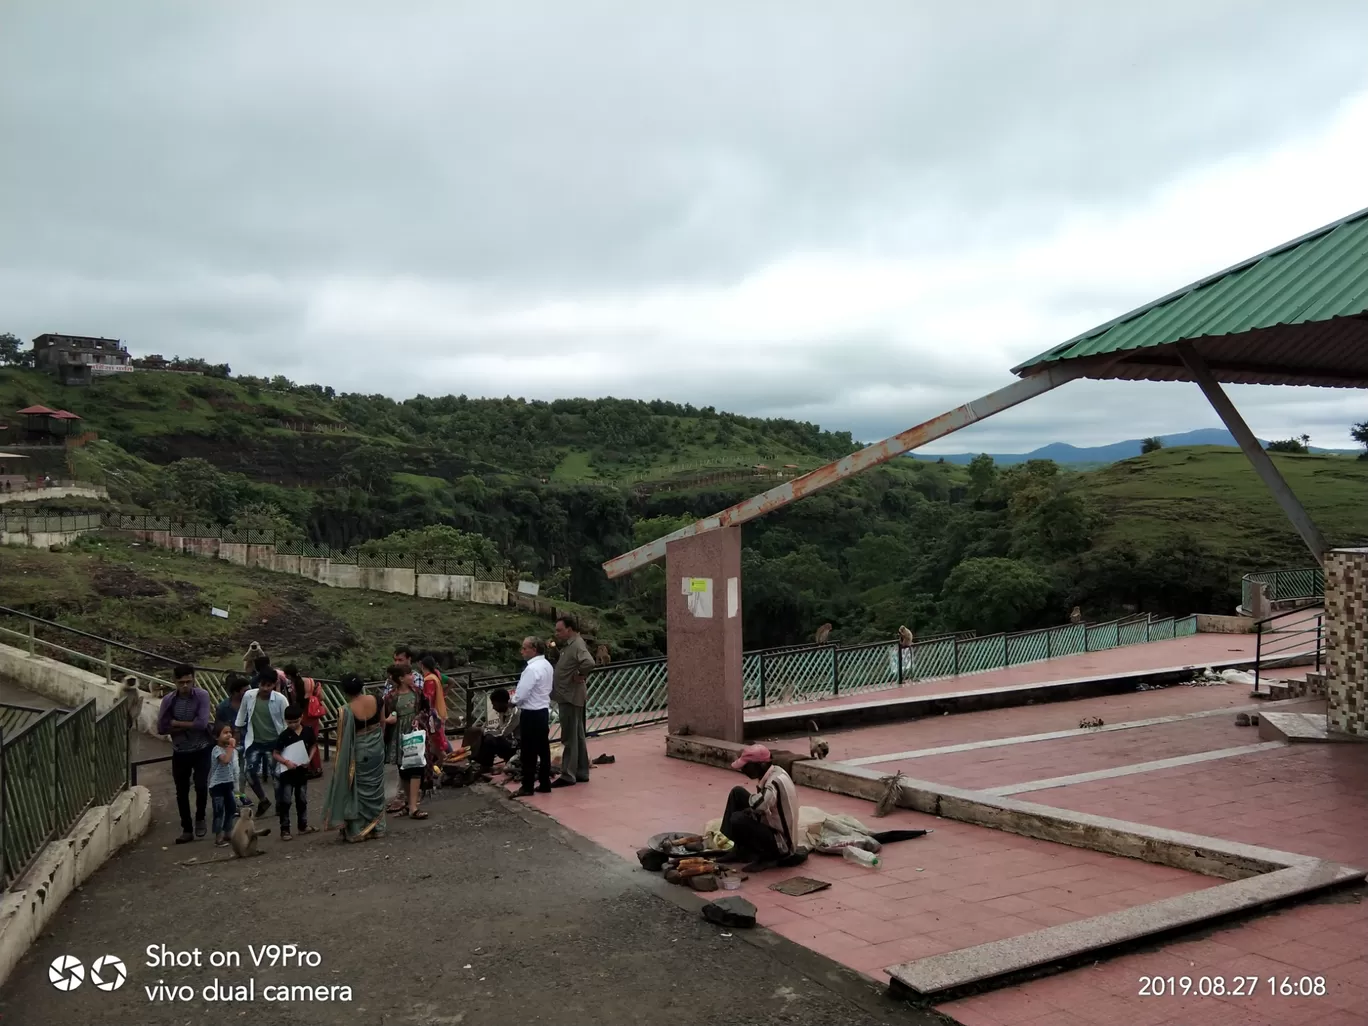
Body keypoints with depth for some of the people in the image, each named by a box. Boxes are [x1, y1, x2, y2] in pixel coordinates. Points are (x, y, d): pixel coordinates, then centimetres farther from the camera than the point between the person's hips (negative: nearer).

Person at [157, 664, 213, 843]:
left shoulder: (202, 695, -13)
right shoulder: (169, 699, -6)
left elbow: (202, 723, -22)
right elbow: (161, 728, -10)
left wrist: (176, 723, -14)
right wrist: (188, 726, -16)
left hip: (202, 750, -2)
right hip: (180, 752, 3)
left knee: (201, 786, -11)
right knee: (182, 792, 7)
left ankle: (200, 819, 16)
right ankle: (186, 829, 20)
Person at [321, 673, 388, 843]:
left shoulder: (345, 711, -22)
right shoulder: (376, 700, -10)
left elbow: (342, 739, -14)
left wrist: (339, 761, -1)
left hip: (357, 752, -4)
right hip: (376, 749, 4)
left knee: (355, 789, 10)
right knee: (375, 787, 16)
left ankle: (356, 830, 15)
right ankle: (376, 827, 25)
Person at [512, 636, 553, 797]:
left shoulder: (532, 668, -21)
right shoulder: (546, 665, 8)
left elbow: (521, 694, -22)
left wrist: (513, 701, 0)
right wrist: (519, 700, 13)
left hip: (532, 714, -9)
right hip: (543, 710, 9)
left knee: (529, 751, 0)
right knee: (543, 748, 11)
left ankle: (527, 786, 6)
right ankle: (545, 784, 17)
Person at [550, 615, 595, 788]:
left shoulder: (577, 645, -19)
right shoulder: (568, 644, 11)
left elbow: (589, 663, -36)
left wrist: (580, 676, -21)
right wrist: (556, 647, 6)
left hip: (571, 698, -10)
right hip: (567, 697, 10)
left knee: (569, 738, -3)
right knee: (577, 736, 15)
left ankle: (568, 775, 4)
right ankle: (581, 773, 23)